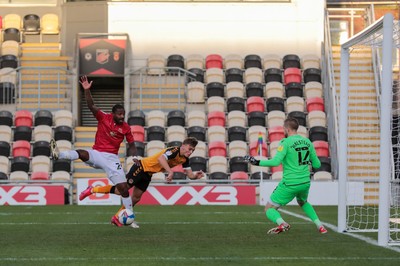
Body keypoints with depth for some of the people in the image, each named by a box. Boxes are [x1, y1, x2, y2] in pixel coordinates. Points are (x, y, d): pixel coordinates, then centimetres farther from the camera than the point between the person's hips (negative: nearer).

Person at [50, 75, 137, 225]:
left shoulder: (126, 128, 2)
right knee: (82, 154, -35)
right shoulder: (103, 118, -2)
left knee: (123, 187, -7)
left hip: (112, 159, 1)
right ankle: (58, 155, -59)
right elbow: (91, 106, -13)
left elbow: (131, 146, 10)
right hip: (97, 154, -1)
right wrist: (87, 90, -26)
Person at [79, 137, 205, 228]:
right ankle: (92, 190, 2)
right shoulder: (174, 150, -25)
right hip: (142, 167, -9)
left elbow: (189, 174, 5)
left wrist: (196, 175, -16)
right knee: (121, 189, -13)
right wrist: (170, 172, -51)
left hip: (148, 174, 9)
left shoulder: (184, 159, 2)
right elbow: (161, 158, -43)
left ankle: (117, 218, 19)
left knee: (136, 198, 7)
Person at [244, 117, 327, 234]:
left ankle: (282, 223, -28)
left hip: (289, 184, -6)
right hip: (305, 183, 6)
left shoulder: (286, 142, -13)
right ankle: (320, 226, 23)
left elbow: (276, 162, -24)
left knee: (269, 209, 3)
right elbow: (317, 164, 10)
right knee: (303, 203, 37)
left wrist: (257, 162, -16)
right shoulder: (307, 142, 5)